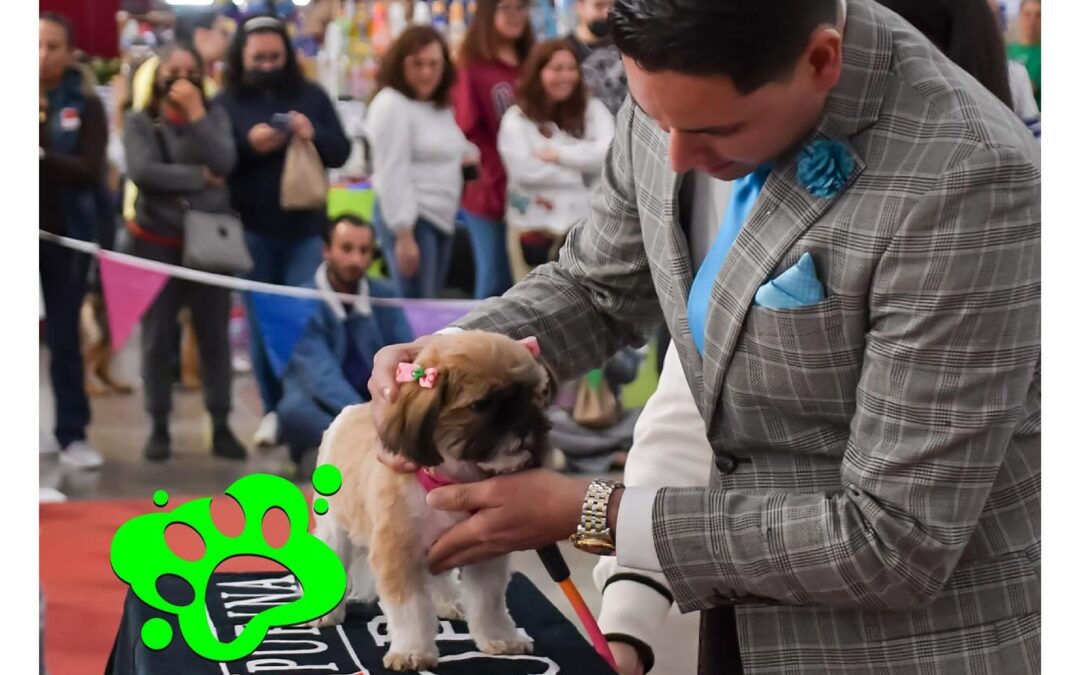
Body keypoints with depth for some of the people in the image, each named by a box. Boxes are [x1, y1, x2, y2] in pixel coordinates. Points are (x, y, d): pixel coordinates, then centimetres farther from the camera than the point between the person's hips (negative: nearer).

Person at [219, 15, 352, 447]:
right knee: (262, 321, 5)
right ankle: (273, 410, 12)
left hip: (305, 227, 1)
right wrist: (249, 146, -20)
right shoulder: (226, 103, 2)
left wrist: (315, 135, -14)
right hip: (251, 230, 0)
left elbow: (342, 152, 6)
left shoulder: (311, 96, 6)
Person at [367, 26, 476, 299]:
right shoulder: (391, 104, -12)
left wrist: (468, 152, 8)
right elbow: (392, 175, -17)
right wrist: (404, 236, -21)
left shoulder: (442, 107, 15)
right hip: (410, 219, -9)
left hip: (442, 217, 9)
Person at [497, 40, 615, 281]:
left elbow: (609, 153, -9)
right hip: (534, 226, -1)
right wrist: (582, 172, -5)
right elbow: (523, 169, -13)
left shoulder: (593, 110, 8)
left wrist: (558, 155, -11)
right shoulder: (517, 118, 1)